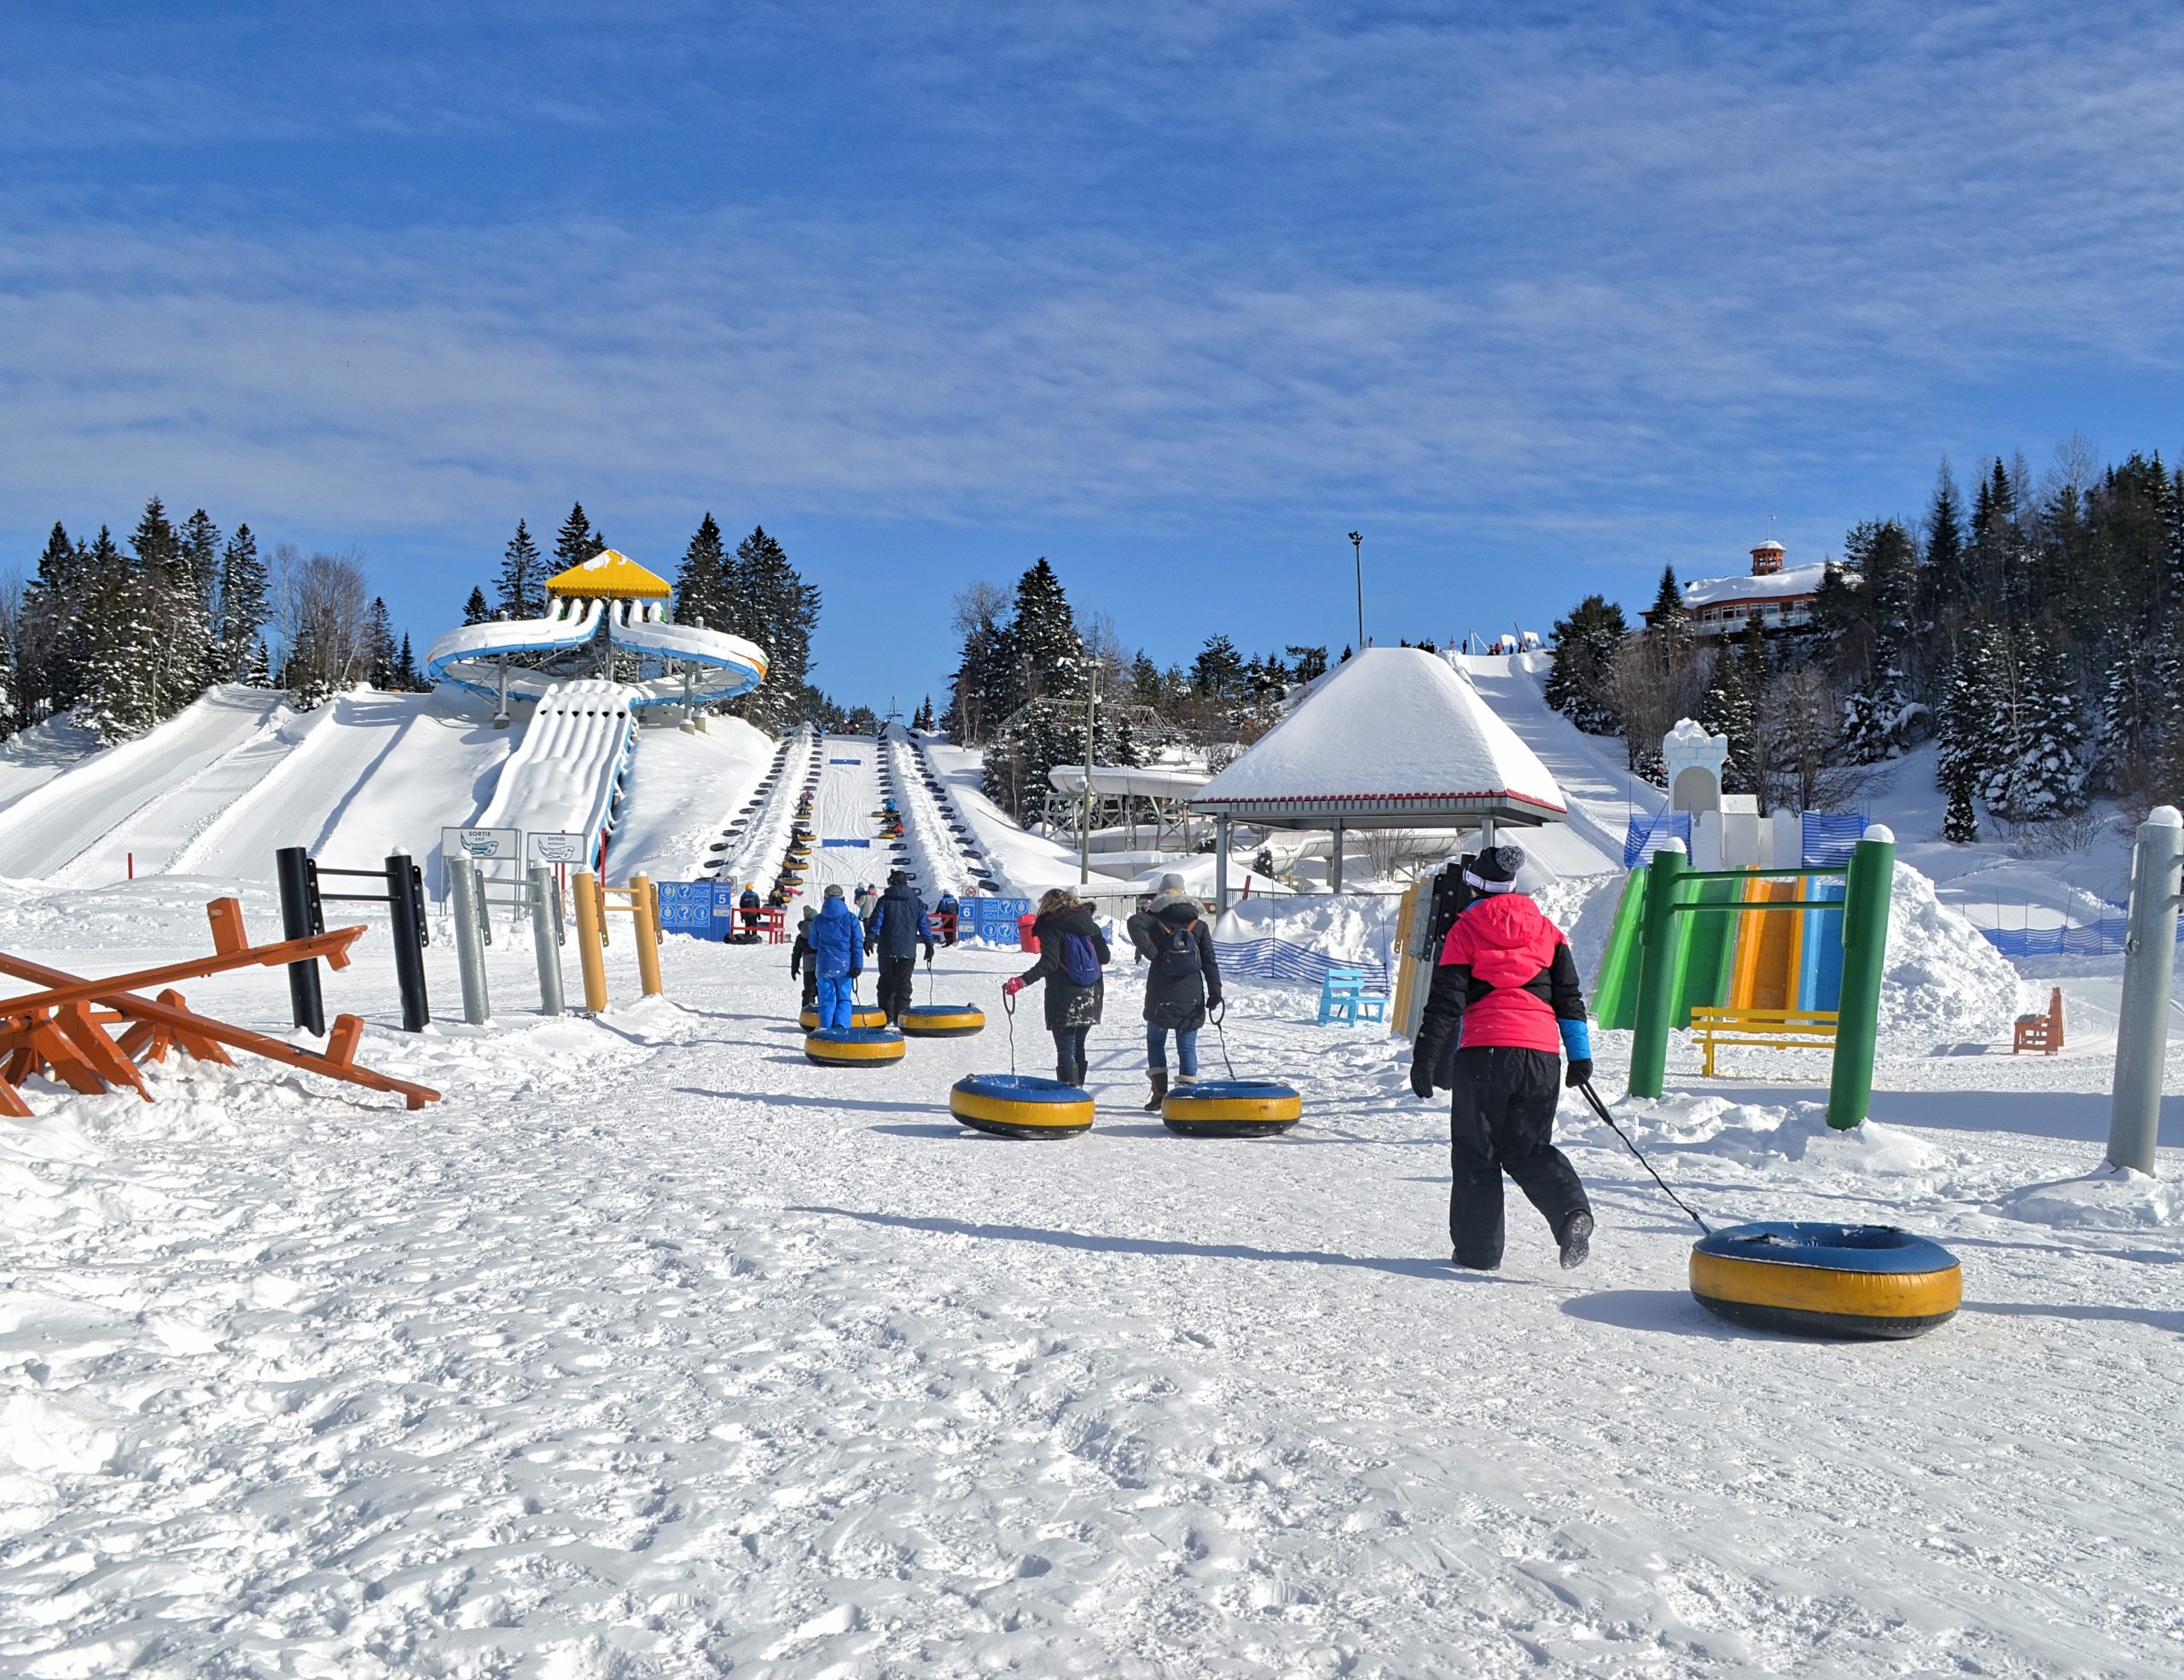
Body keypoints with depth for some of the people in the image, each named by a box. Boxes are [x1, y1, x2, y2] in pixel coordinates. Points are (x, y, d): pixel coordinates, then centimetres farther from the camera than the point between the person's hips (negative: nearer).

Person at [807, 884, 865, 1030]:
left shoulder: (819, 919, 2)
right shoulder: (850, 918, -2)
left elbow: (813, 944, 12)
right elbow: (857, 943, -4)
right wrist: (858, 965, -3)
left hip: (824, 966, 1)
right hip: (844, 966, -1)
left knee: (827, 1000, 8)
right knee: (844, 999, 8)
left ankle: (826, 1028, 3)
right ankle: (841, 1026, -11)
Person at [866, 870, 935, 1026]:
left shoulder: (884, 900, 0)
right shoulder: (917, 902, 5)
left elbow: (876, 921, -7)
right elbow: (924, 925, 6)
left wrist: (869, 939, -6)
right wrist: (929, 945, 11)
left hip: (887, 950, 0)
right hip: (908, 950, 0)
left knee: (886, 982, 10)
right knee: (903, 984, 3)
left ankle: (886, 1016, 10)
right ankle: (901, 1017, -2)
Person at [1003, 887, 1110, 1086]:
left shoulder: (1051, 928, -8)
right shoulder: (1090, 925, 8)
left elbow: (1048, 963, -21)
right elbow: (1105, 956, 7)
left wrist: (1021, 981, -28)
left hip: (1065, 1002, -6)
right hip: (1091, 999, 6)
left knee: (1066, 1051, -4)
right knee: (1078, 1047, 19)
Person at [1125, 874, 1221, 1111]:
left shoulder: (1155, 919, 0)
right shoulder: (1199, 924, 6)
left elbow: (1135, 923, -23)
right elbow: (1209, 961, 2)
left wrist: (1151, 952, -17)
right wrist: (1215, 992, 2)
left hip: (1161, 997, -1)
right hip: (1192, 998, 1)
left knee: (1155, 1041, 14)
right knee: (1187, 1047, 7)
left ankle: (1159, 1094, 7)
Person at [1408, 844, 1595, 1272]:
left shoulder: (1466, 929, 3)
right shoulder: (1546, 929, 15)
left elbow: (1445, 1002, -1)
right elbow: (1569, 996, 14)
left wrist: (1424, 1059, 2)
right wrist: (1580, 1055, 17)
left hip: (1483, 1051, -4)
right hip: (1540, 1054, 4)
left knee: (1476, 1154, 8)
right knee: (1528, 1149, 14)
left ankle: (1477, 1249, 9)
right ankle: (1572, 1210, -12)